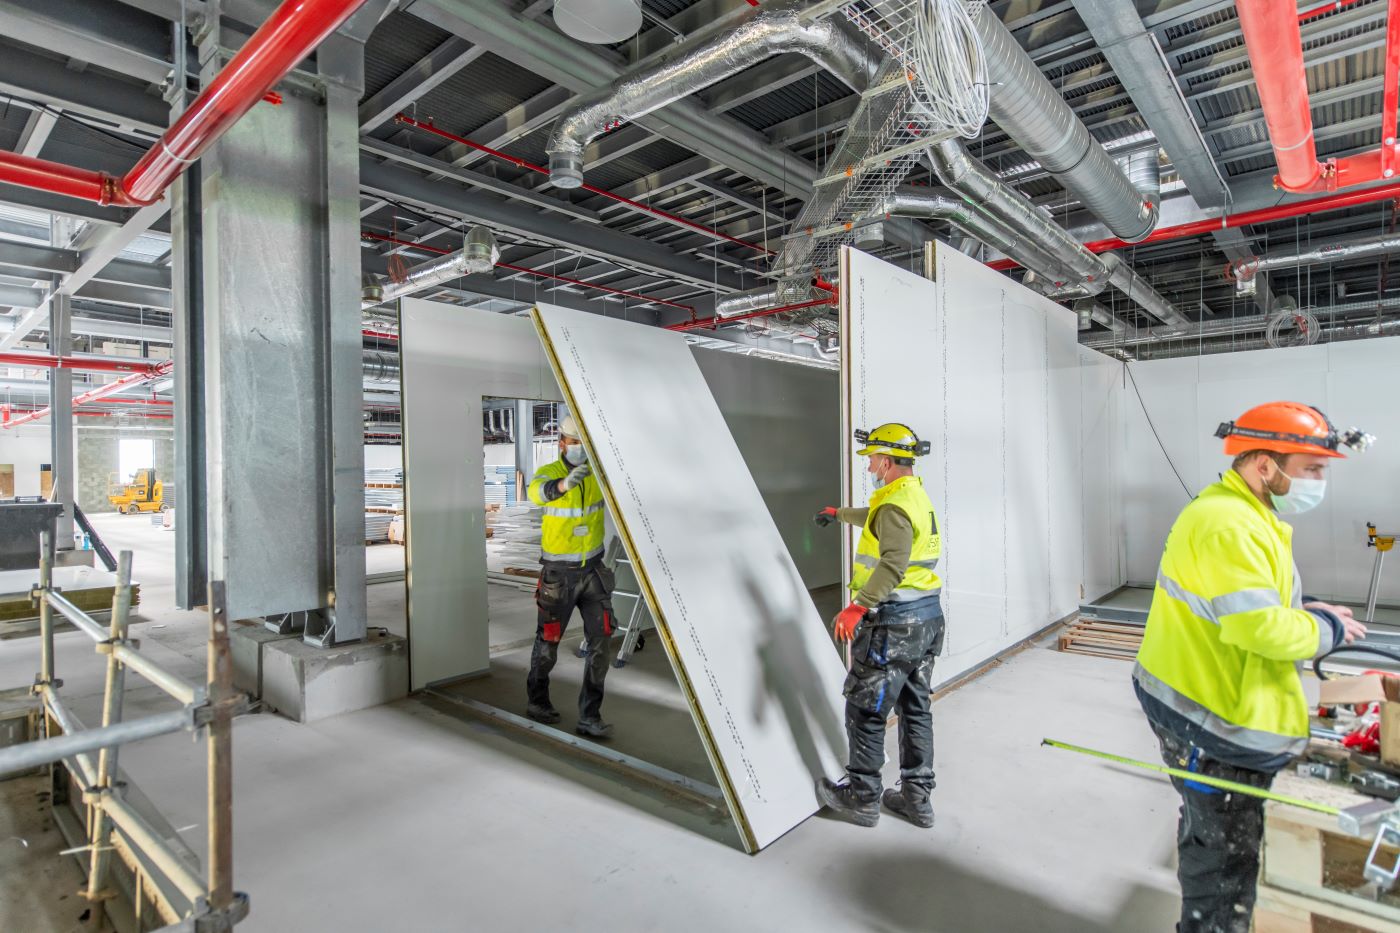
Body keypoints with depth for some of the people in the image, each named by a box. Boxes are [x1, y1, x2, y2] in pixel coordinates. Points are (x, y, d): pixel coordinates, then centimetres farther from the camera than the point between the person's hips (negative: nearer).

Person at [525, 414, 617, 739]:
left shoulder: (599, 471, -4)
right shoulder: (548, 472, -14)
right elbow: (537, 493, -39)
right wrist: (565, 483, -61)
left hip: (593, 569, 3)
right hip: (559, 573, -3)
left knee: (600, 641, -2)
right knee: (548, 640, 12)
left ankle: (589, 717, 10)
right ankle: (537, 701, 37)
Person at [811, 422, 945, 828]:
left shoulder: (894, 504, -18)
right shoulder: (917, 496, 13)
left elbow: (894, 564, -32)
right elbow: (875, 519, 33)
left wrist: (858, 606, -38)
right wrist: (839, 513, 48)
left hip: (893, 623, -10)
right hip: (928, 616, 10)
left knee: (865, 710, 4)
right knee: (915, 708, 17)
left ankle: (860, 798, 17)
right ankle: (916, 798, 27)